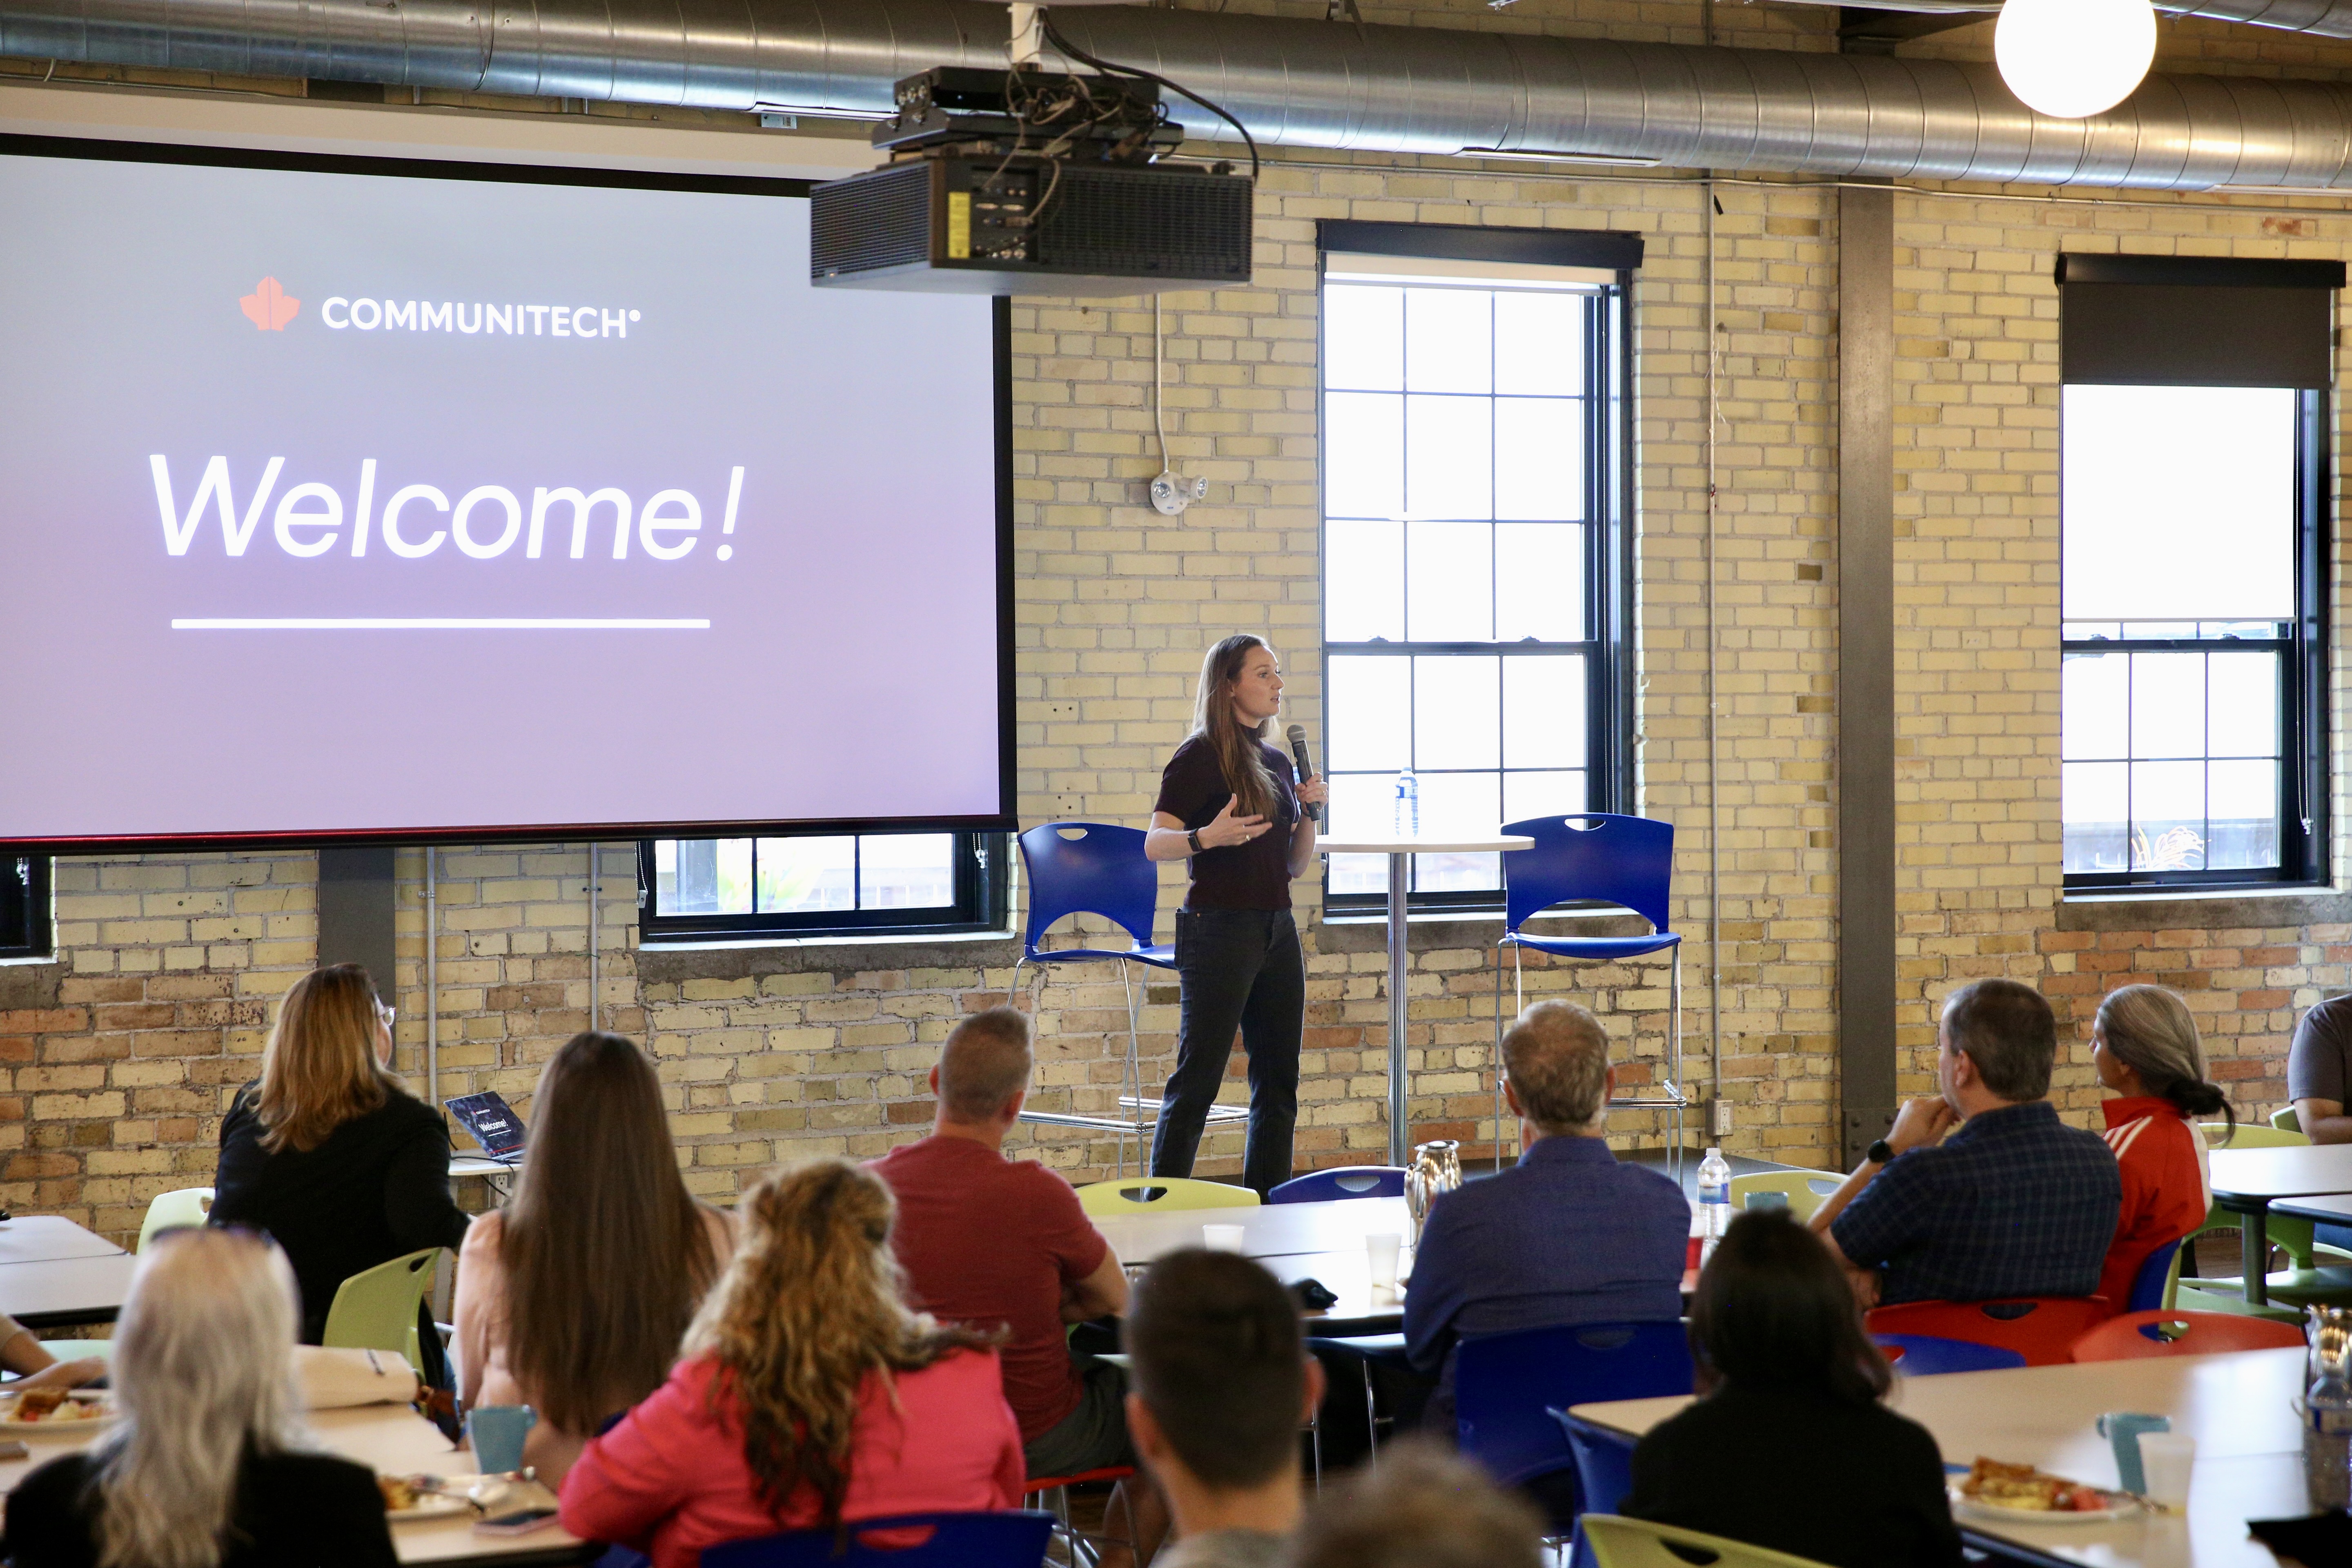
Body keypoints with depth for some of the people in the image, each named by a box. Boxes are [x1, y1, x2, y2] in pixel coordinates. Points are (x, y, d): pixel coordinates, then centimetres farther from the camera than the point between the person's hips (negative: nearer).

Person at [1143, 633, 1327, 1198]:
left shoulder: (1278, 763, 14)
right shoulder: (1202, 756, -7)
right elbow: (1155, 843, -15)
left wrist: (1310, 813, 1)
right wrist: (1206, 837, -33)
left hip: (1277, 930, 8)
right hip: (1219, 927, -7)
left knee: (1279, 1084, 8)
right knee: (1196, 1081, -7)